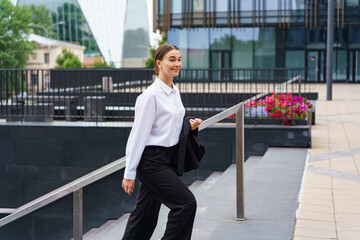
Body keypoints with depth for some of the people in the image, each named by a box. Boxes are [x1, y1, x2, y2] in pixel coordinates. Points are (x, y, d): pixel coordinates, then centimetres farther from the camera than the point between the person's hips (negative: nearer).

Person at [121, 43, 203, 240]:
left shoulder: (174, 91, 11)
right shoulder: (150, 95, -15)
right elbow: (139, 133, -15)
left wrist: (189, 125, 3)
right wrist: (129, 174, -15)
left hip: (168, 158, 8)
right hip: (152, 160, -8)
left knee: (146, 214, 12)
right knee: (186, 202, -12)